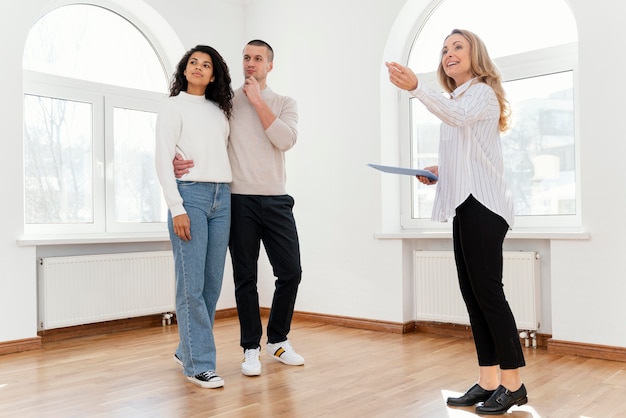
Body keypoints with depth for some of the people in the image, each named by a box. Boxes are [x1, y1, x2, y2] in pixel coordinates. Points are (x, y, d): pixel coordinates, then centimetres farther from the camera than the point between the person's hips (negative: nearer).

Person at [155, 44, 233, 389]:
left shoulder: (219, 110, 19)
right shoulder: (173, 107, 4)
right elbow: (163, 160, -4)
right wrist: (177, 208, -12)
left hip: (222, 197, 5)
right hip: (190, 194, -5)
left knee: (212, 282, 5)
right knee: (192, 284, -7)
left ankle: (187, 350, 20)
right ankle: (199, 364, 1)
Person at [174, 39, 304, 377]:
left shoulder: (284, 103, 9)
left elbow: (285, 140, -9)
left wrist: (258, 101, -8)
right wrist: (177, 159, -16)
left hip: (276, 200, 2)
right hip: (240, 200, -1)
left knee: (290, 272, 4)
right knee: (245, 277, 5)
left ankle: (278, 340, 24)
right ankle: (251, 348, 18)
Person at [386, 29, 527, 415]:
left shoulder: (482, 93, -3)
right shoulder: (457, 100, 24)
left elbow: (458, 115, -28)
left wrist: (416, 87, -43)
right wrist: (440, 172, 10)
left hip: (483, 205, -9)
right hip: (465, 205, 9)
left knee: (488, 291, -9)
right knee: (473, 294, 6)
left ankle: (513, 384, 2)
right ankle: (488, 382, 12)